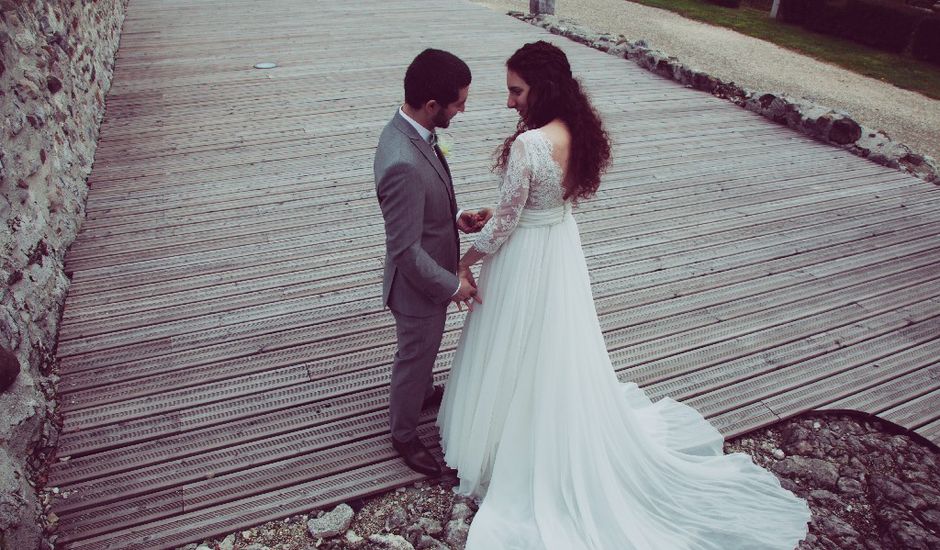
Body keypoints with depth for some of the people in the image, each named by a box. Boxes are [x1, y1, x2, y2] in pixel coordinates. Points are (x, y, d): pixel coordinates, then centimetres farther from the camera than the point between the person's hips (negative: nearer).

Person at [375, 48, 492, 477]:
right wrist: (452, 285, -18)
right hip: (419, 284, -9)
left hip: (433, 273, 9)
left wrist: (456, 217, -4)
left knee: (424, 349, 32)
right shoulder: (403, 164, -37)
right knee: (415, 356, 16)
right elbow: (406, 249, -30)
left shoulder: (408, 130, -7)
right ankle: (404, 434, 42)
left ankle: (422, 393, 60)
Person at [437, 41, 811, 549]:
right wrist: (494, 216, 10)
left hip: (526, 261, -8)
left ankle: (514, 452, 37)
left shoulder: (528, 144, -30)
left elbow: (505, 224, -21)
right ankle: (579, 454, 46)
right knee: (560, 353, 25)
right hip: (562, 248, 8)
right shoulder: (576, 130, -4)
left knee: (521, 359, 13)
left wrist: (464, 260, -5)